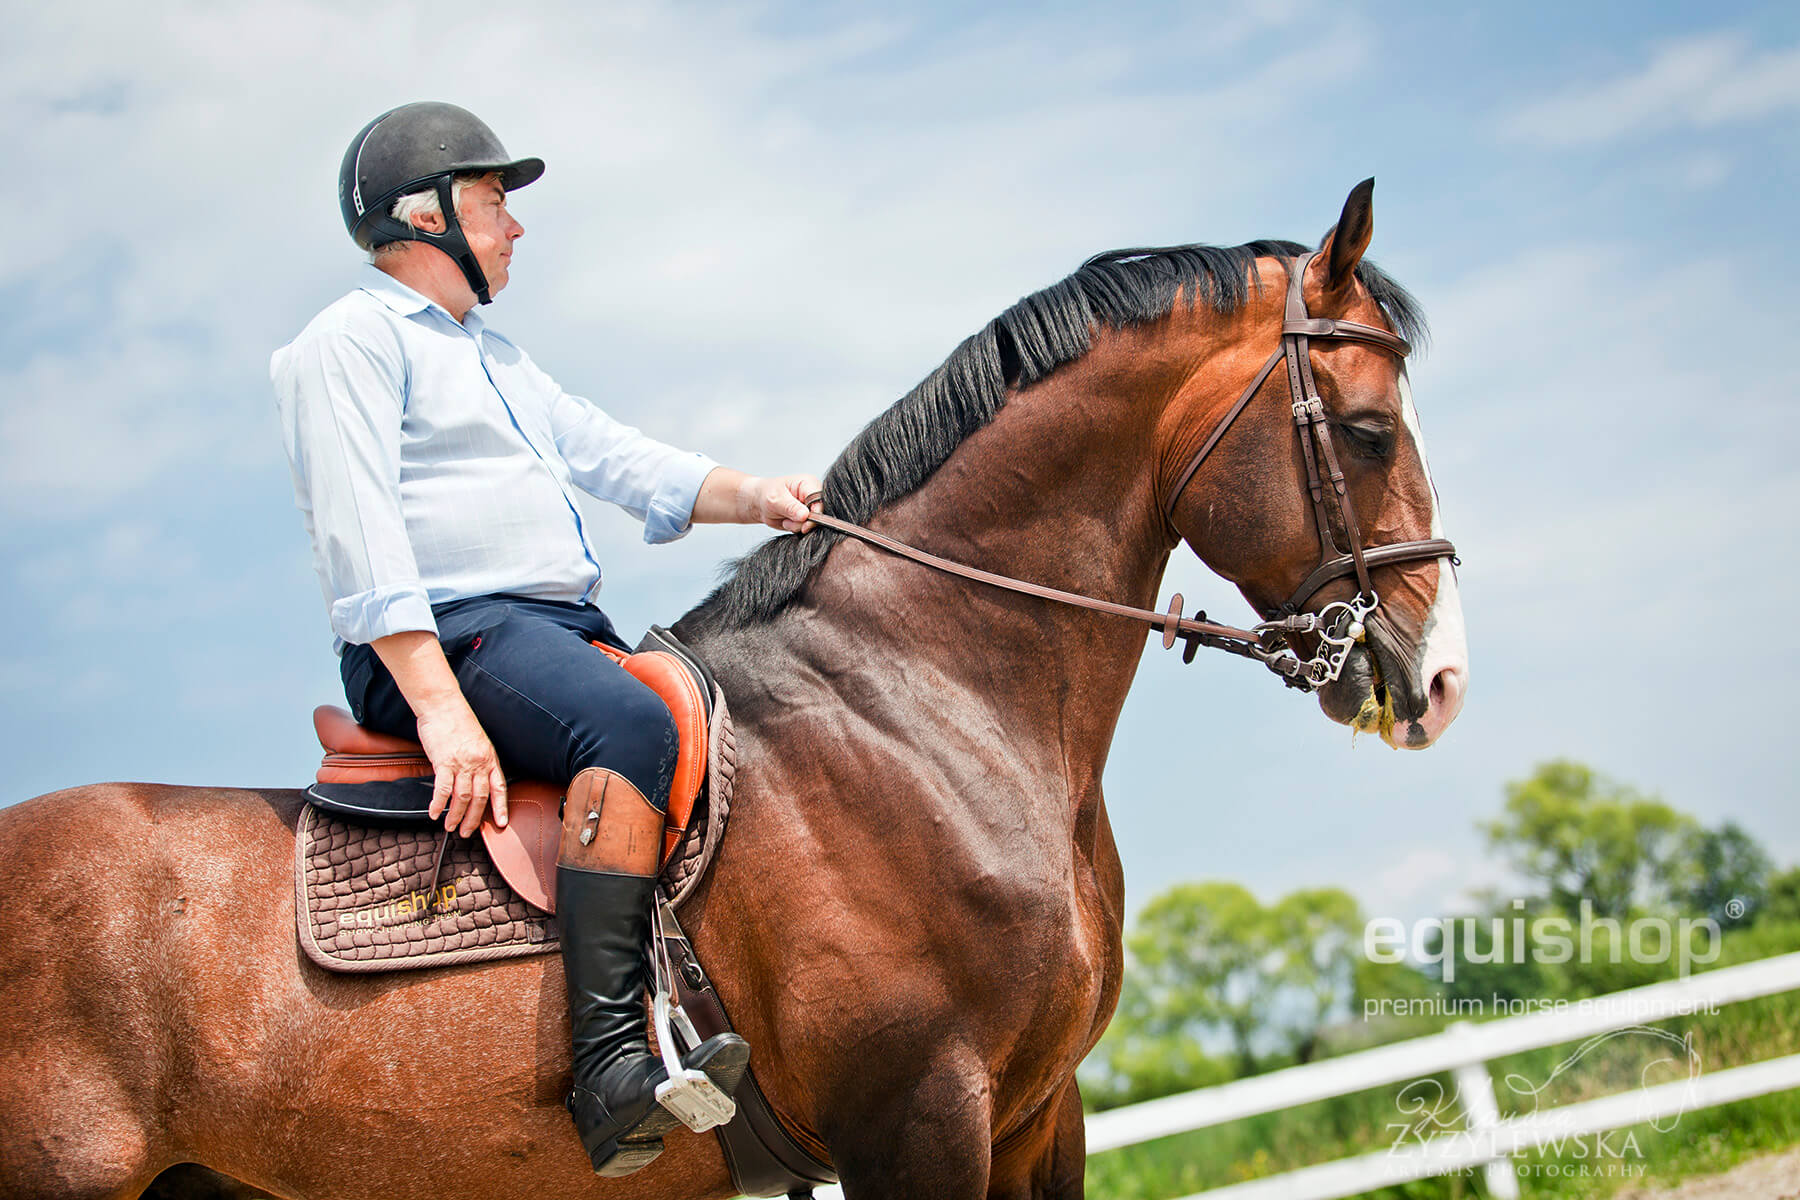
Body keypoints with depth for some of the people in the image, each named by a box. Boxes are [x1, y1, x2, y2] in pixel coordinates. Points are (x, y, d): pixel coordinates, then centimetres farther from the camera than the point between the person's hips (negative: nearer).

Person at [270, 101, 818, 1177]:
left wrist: (753, 495, 2)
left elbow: (615, 456, 20)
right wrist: (441, 709, -23)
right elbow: (359, 541, -13)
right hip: (447, 639, -10)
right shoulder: (353, 343, -1)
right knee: (633, 724, -33)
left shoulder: (499, 357, 30)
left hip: (570, 633, 10)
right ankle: (612, 1068, -39)